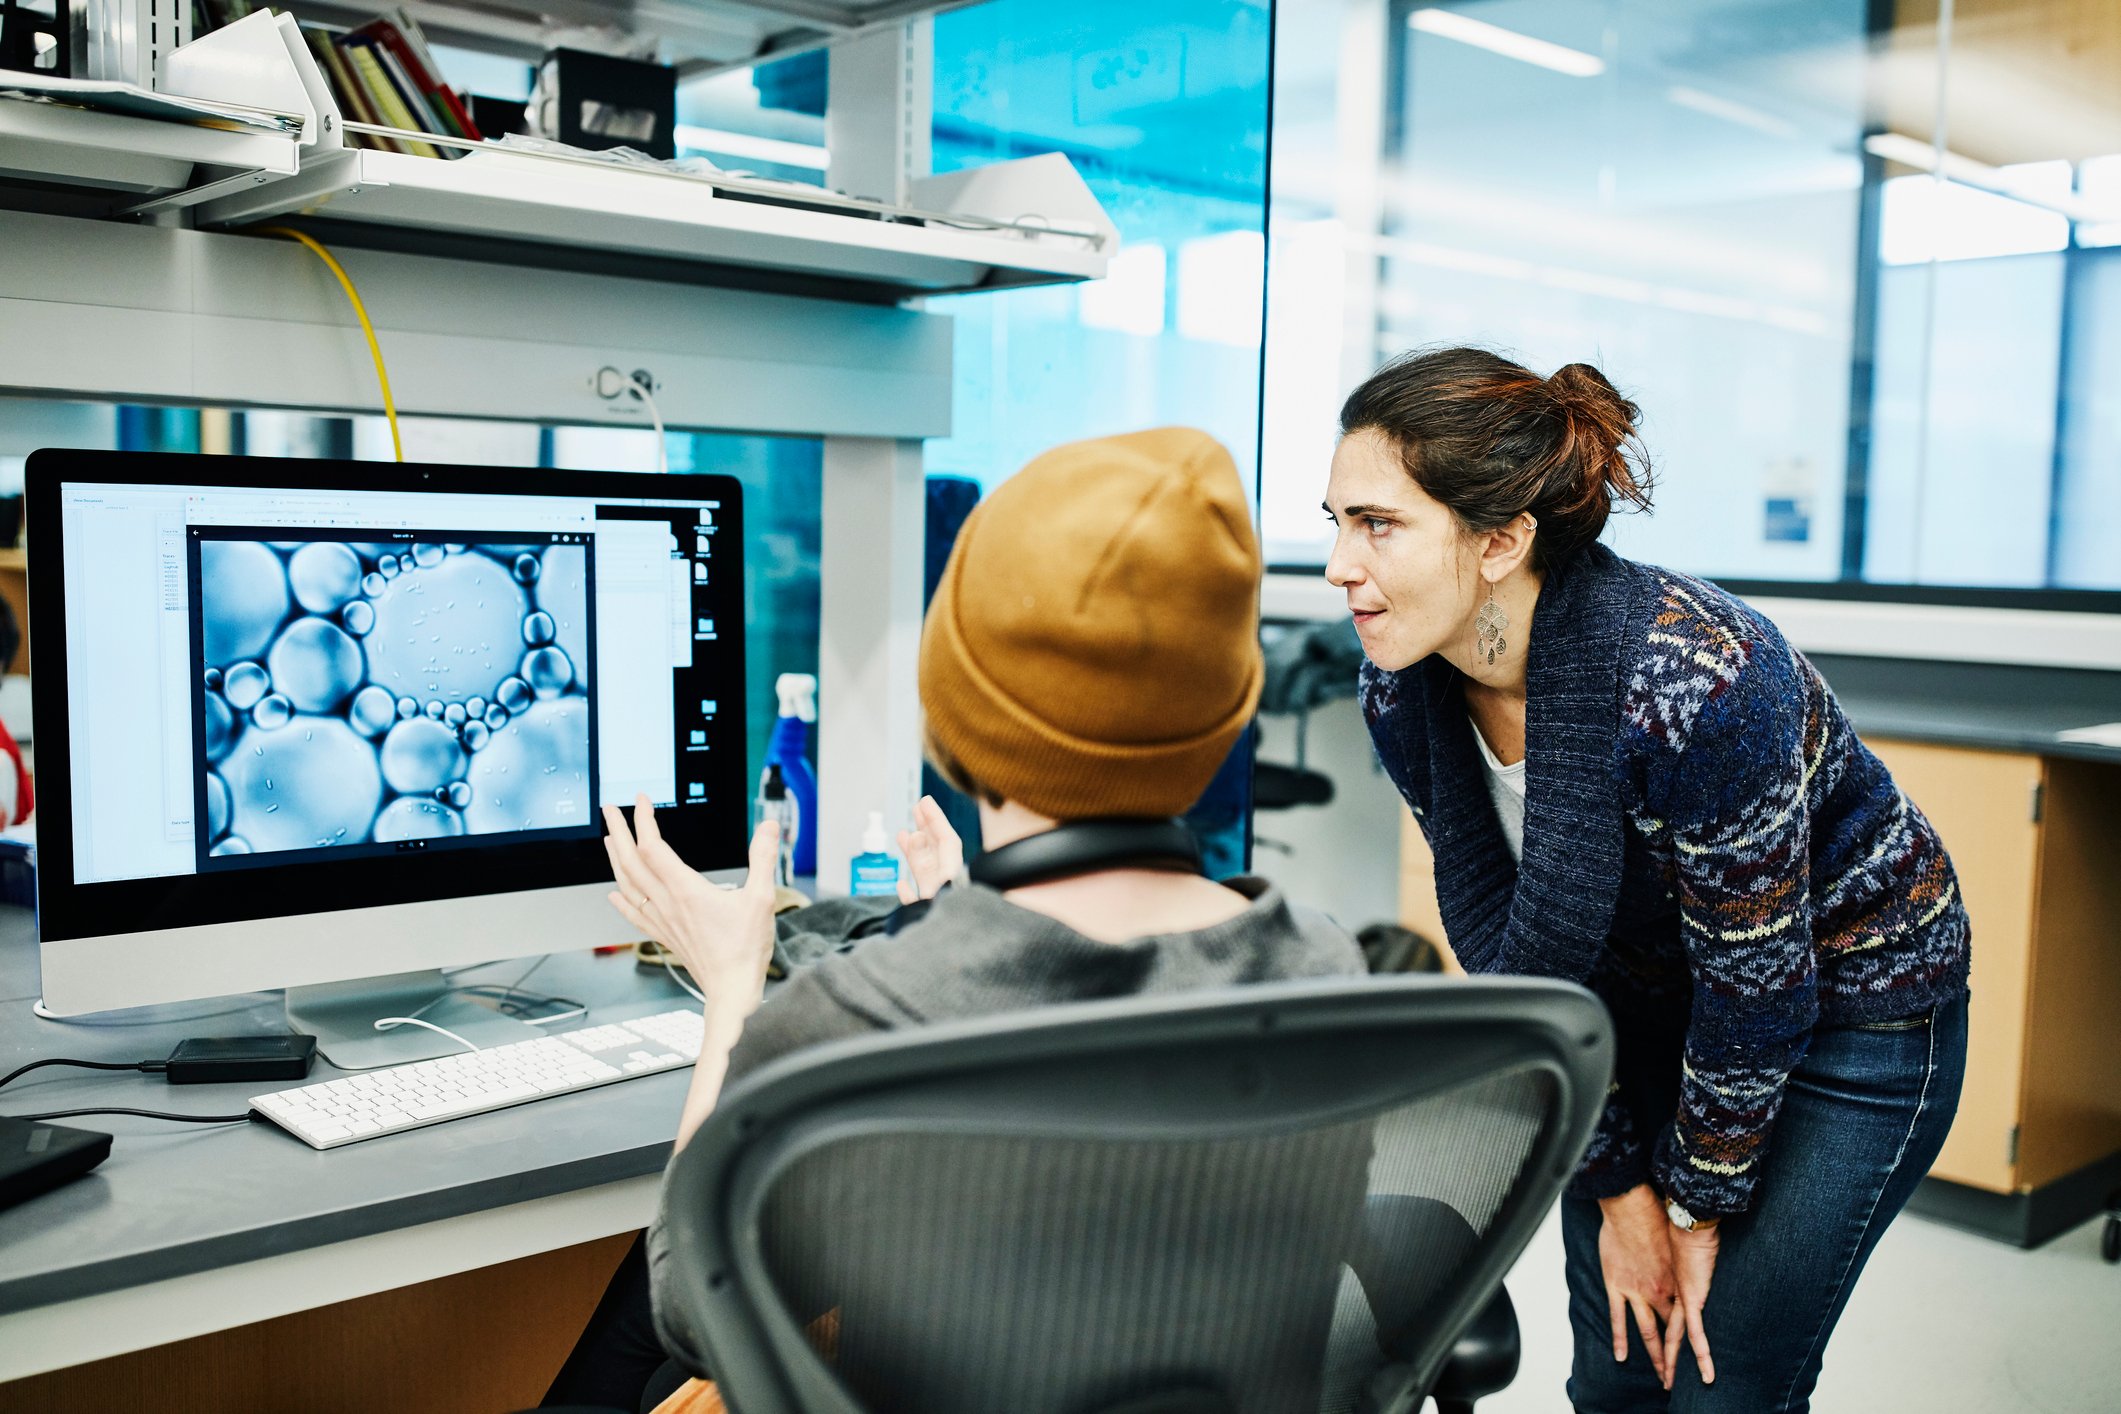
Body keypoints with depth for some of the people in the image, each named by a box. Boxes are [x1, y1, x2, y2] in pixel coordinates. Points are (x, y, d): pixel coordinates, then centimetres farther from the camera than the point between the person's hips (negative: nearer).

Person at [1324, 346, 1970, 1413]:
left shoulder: (1694, 685, -37)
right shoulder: (1404, 694, -18)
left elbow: (1760, 987, -24)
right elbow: (1513, 947, -8)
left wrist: (1701, 1205, -11)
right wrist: (1620, 1189, -6)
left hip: (1848, 1001, -5)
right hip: (1649, 997, 5)